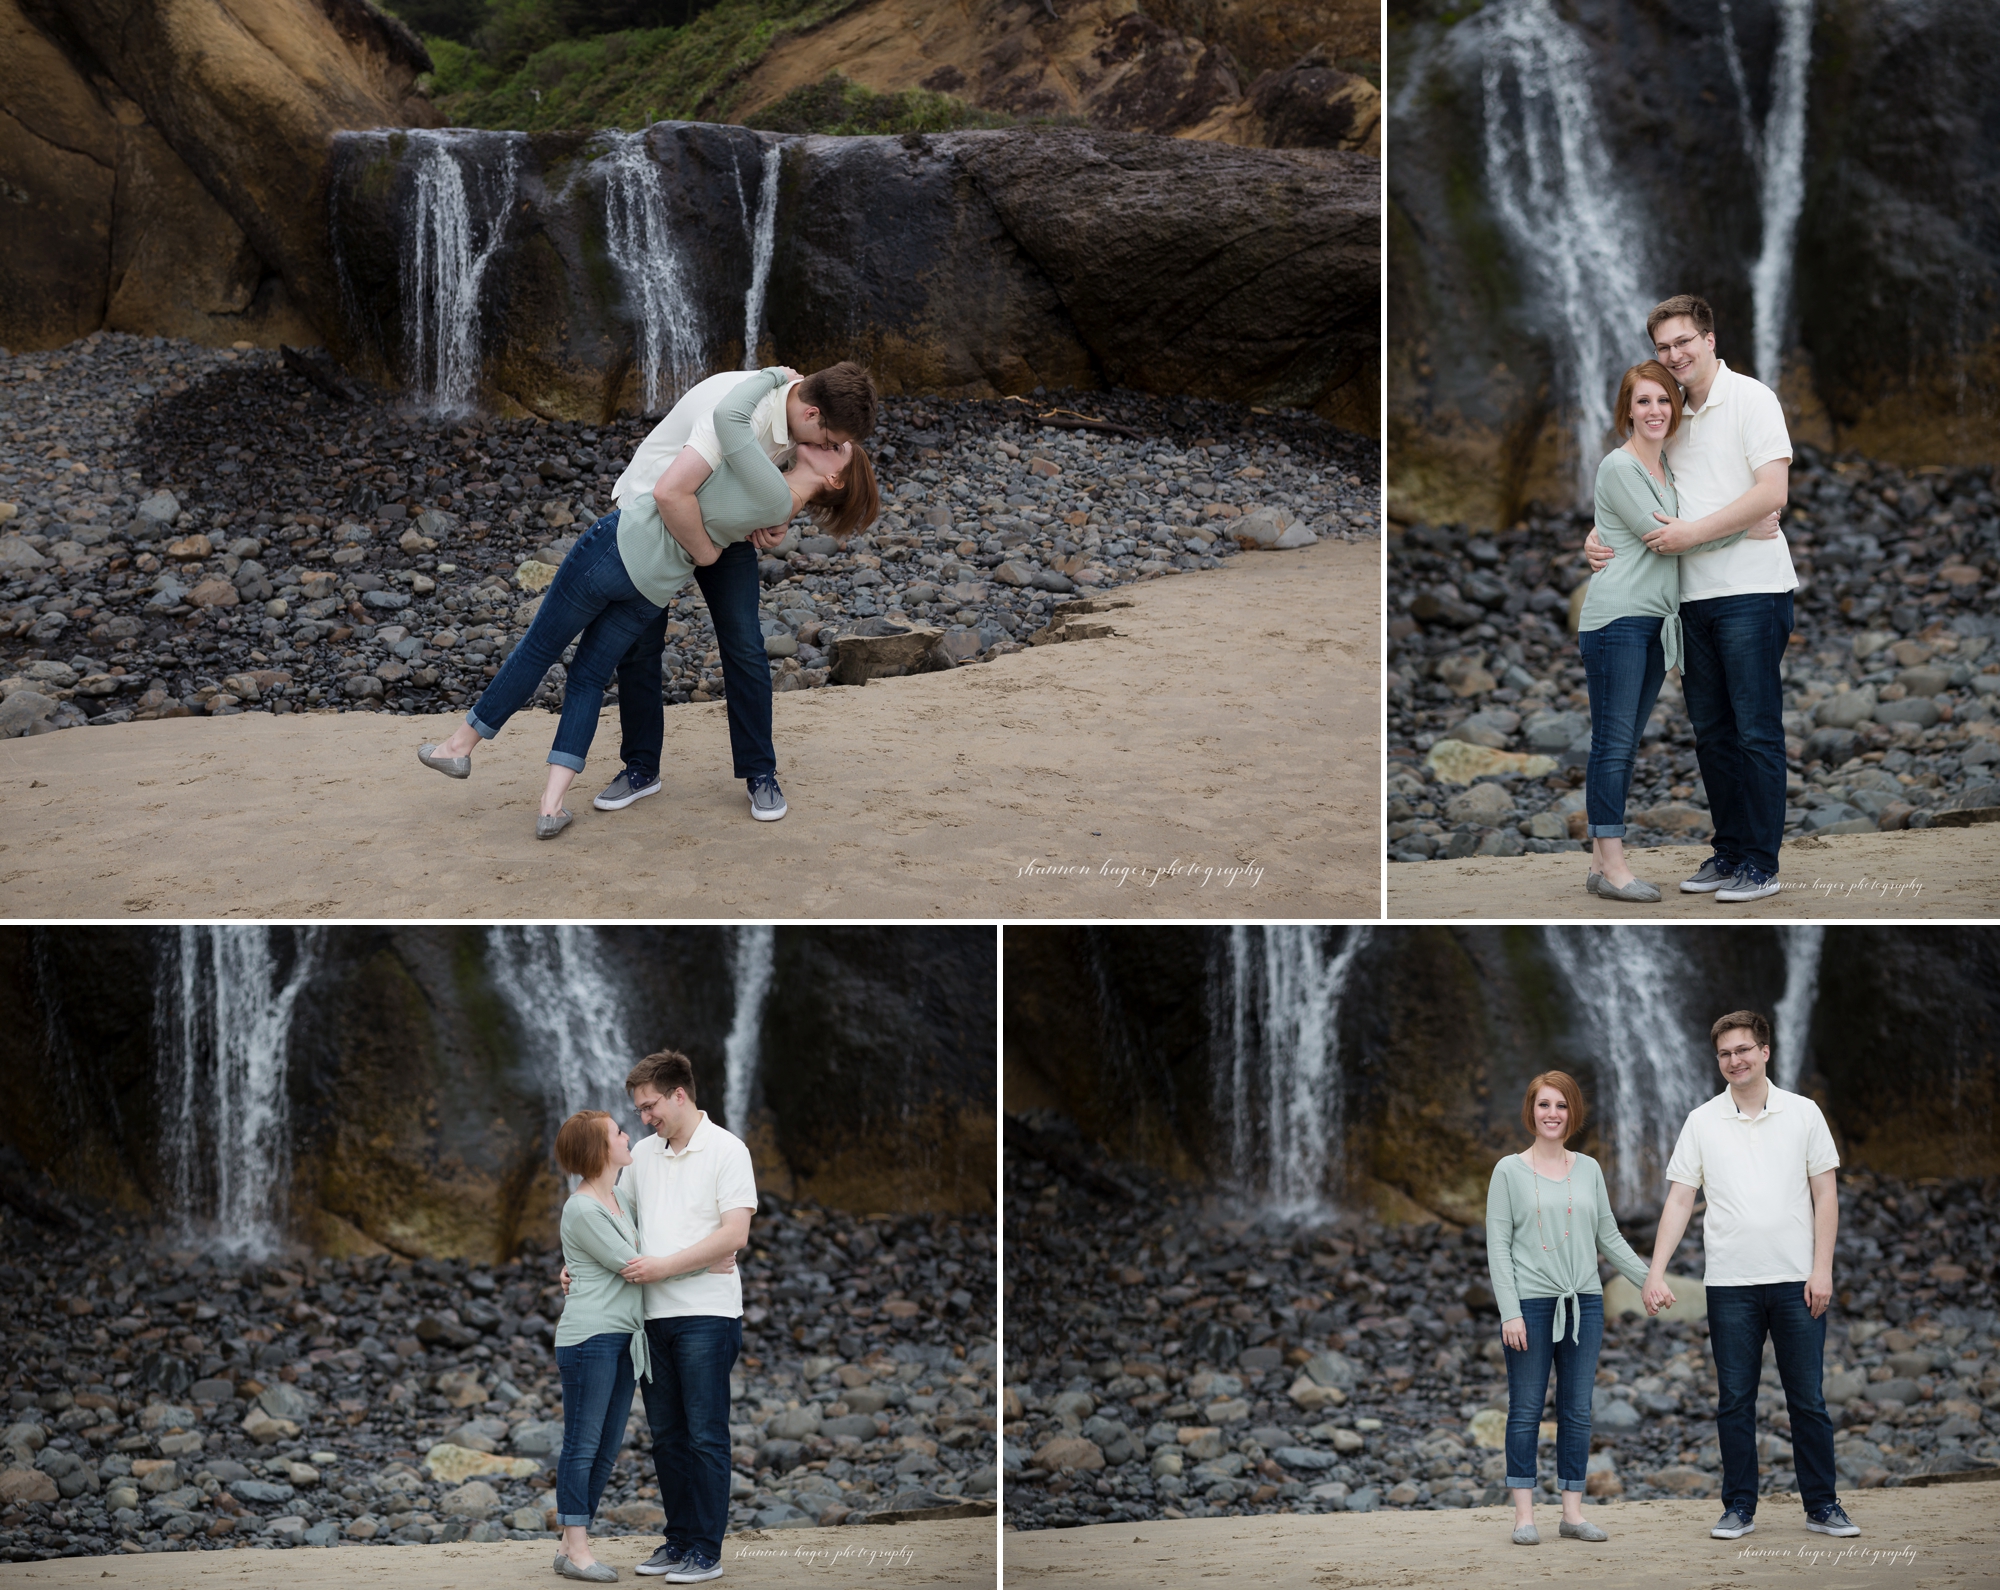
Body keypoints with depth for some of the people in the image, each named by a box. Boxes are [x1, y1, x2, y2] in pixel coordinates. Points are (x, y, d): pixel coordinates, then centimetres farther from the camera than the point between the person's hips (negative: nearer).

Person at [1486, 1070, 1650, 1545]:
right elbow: (1498, 1246, -3)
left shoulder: (1589, 1170, 10)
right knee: (1526, 1409, -1)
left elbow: (1609, 1238, 14)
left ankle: (1572, 1511, 10)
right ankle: (1524, 1514, 4)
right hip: (1531, 1303, -3)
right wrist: (1510, 1312, -11)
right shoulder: (1510, 1171, 1)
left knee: (1577, 1410, 4)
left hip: (1583, 1302, 3)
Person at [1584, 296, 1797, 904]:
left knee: (1756, 731, -5)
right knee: (1711, 731, 11)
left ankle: (1761, 863, -1)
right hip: (1693, 596, 7)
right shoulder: (1671, 414, 15)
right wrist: (1598, 534, 5)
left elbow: (1772, 493, -15)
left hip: (1751, 590, -7)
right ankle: (1728, 852, 19)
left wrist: (1692, 532, -16)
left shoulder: (1750, 399, -5)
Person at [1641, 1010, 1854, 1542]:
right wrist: (1655, 1272, -5)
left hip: (1796, 1280, -1)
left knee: (1808, 1399, 2)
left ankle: (1822, 1506, 10)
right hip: (1730, 1284, 1)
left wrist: (1822, 1269, -5)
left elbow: (1825, 1195, 4)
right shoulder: (1702, 1122, 5)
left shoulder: (1803, 1114, 4)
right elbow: (1679, 1200, 4)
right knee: (1734, 1401, 3)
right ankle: (1739, 1508, 11)